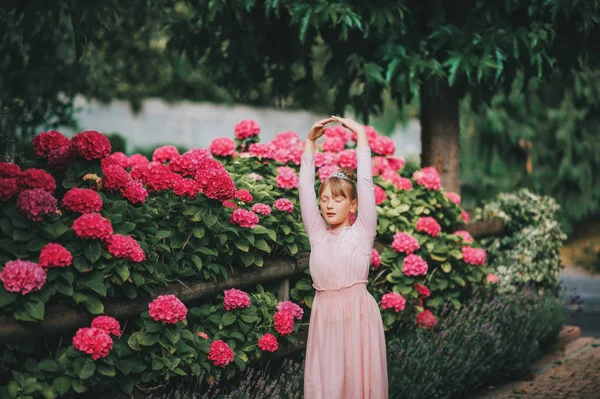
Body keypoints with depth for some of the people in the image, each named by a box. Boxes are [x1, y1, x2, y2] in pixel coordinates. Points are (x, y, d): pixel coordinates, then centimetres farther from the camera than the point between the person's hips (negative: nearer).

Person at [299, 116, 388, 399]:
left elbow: (365, 183, -3)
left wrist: (361, 135, -3)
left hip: (357, 312, -3)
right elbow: (305, 187, 9)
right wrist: (310, 140, 7)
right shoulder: (317, 234, 10)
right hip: (324, 314, 3)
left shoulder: (361, 232, 1)